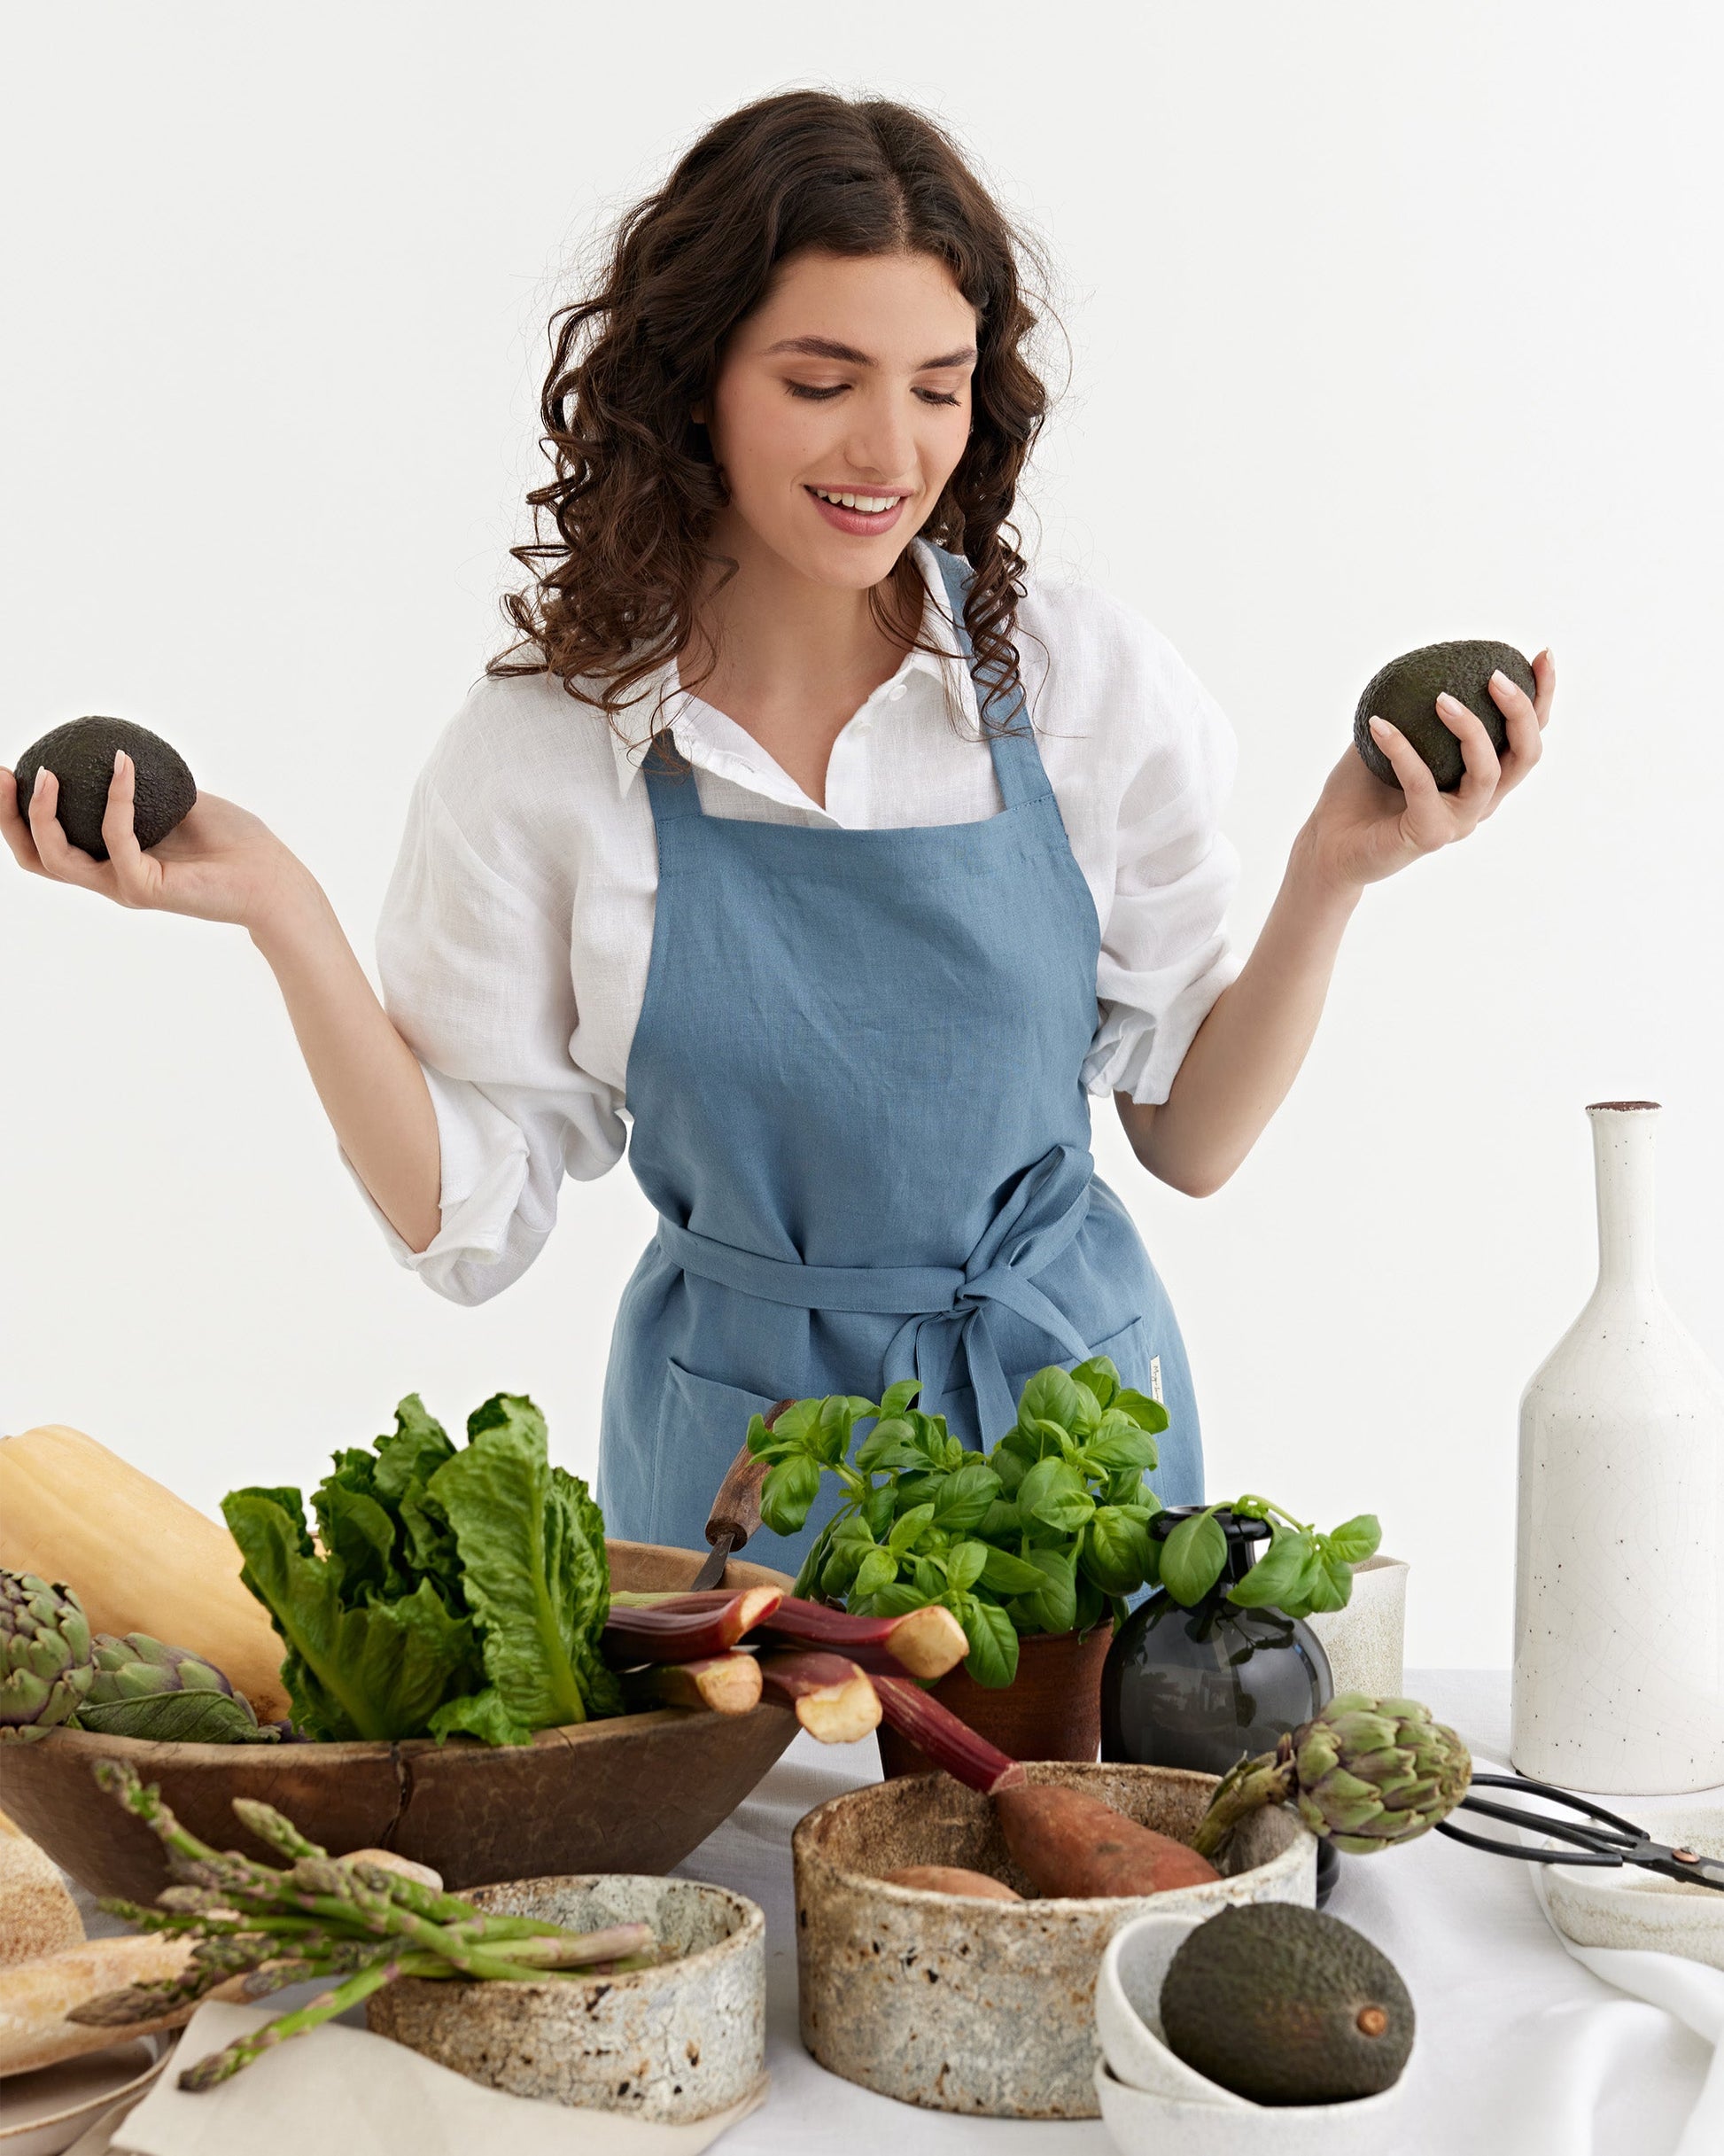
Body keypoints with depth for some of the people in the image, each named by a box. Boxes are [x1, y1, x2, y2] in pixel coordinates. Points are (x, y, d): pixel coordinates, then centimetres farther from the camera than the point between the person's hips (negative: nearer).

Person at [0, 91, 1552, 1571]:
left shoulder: (1087, 684, -9)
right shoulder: (542, 747, -11)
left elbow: (1193, 1138, -1)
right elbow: (470, 1223, -7)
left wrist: (1330, 879, -14)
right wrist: (286, 920, -16)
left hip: (1070, 1411, 1)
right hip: (738, 1436, 0)